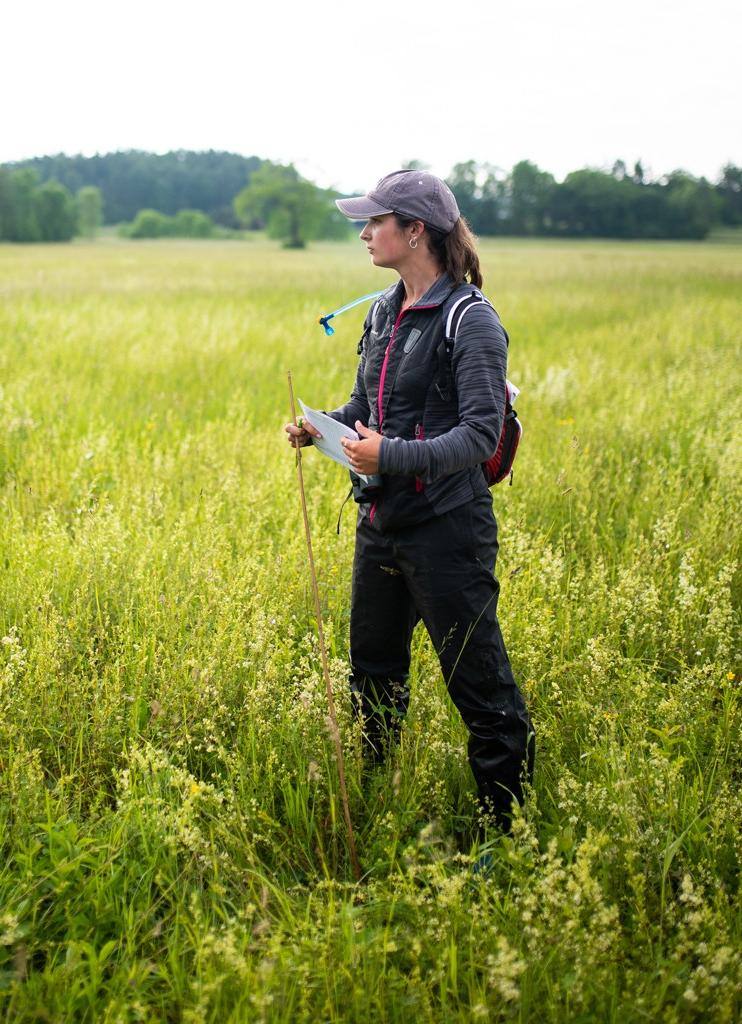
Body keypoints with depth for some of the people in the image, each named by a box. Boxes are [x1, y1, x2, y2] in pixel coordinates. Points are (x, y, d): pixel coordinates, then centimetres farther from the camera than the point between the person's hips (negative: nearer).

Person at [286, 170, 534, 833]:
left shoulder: (471, 322, -14)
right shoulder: (383, 313, 10)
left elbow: (480, 435, -20)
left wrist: (393, 456, -29)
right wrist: (318, 428, 1)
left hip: (446, 531, -8)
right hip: (380, 524, 8)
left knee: (480, 688, 1)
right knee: (373, 677, 19)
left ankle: (511, 831, 16)